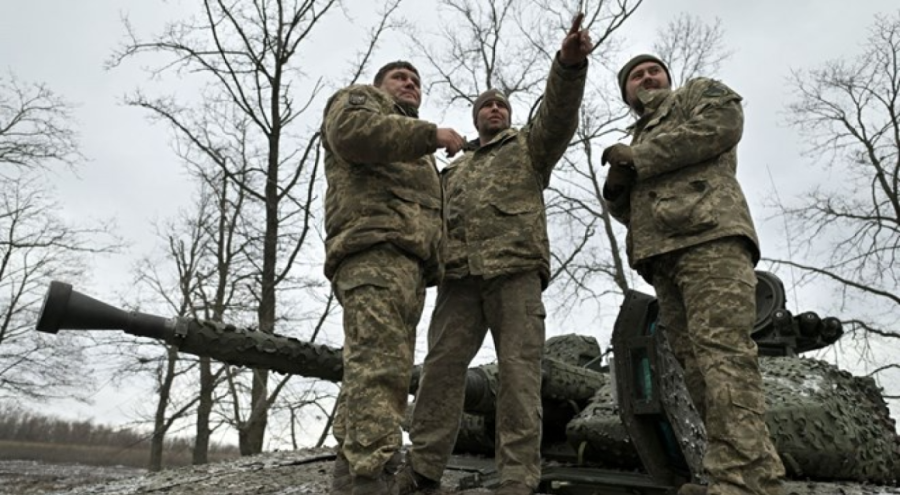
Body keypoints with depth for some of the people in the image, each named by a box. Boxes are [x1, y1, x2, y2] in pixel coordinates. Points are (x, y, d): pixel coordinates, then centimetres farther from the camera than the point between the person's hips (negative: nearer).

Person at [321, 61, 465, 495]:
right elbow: (350, 130, -5)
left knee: (375, 370, -1)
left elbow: (427, 212, 33)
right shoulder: (359, 98, 20)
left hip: (407, 258, 9)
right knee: (379, 366, -24)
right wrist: (430, 133, -4)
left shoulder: (415, 158, 42)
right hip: (374, 246, -9)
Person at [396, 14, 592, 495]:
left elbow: (558, 114, 1)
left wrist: (569, 64, -18)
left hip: (515, 270, -3)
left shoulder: (529, 146, 20)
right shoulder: (454, 169, 32)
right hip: (460, 274, 3)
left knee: (519, 372, -9)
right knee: (441, 366, -6)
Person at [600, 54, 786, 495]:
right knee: (698, 367, -3)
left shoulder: (697, 91, 21)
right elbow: (634, 211, 29)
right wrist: (616, 189, 5)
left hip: (709, 235, -7)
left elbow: (725, 121, -3)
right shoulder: (640, 138, 37)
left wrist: (638, 157, -1)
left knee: (721, 352, -22)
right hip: (664, 258, 7)